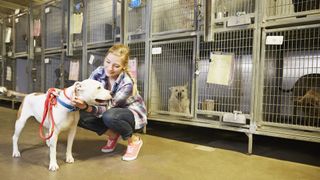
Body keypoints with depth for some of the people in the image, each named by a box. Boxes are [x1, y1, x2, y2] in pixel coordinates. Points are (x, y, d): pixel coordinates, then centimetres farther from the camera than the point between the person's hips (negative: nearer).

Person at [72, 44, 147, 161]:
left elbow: (106, 107, -36)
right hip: (112, 110, 5)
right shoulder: (99, 72, -16)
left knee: (109, 116, -38)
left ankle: (134, 140, -9)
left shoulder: (127, 83, -31)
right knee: (80, 116, -16)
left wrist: (86, 107, -53)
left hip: (133, 114, -5)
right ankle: (113, 134, 4)